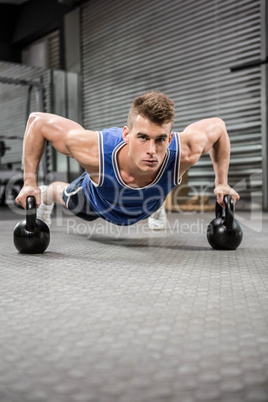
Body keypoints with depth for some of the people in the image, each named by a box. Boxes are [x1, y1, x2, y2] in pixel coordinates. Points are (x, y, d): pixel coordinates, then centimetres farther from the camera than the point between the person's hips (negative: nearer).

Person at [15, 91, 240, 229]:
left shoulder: (185, 152, -47)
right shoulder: (94, 151, -51)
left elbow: (218, 126, -24)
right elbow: (38, 121, -35)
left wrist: (222, 183, -21)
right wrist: (30, 182, -32)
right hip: (97, 202, -1)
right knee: (68, 199, 34)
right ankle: (47, 195, 71)